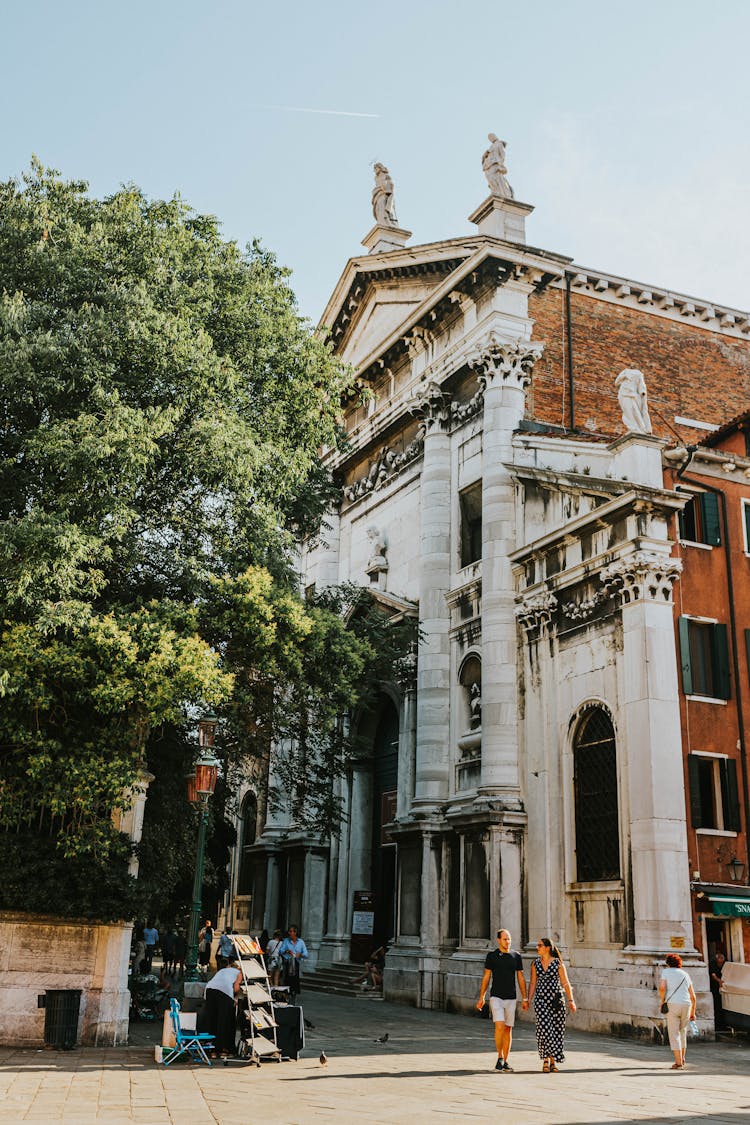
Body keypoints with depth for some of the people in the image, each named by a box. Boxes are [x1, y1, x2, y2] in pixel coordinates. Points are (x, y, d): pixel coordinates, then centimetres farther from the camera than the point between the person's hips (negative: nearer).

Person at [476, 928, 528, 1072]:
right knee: (500, 1026, -16)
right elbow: (486, 977, 4)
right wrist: (481, 997, 0)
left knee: (508, 1029, 5)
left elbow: (521, 978, 8)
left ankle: (505, 1061, 14)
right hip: (496, 997, -2)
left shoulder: (516, 956, 5)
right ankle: (500, 1058, -3)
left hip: (511, 998, 2)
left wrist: (524, 998, 4)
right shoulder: (492, 956, 0)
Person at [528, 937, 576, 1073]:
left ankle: (553, 1061, 15)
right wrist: (528, 1000, 4)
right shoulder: (535, 963, 7)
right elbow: (533, 983, 11)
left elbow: (565, 983, 0)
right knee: (544, 1028, -12)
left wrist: (571, 1000, -5)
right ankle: (545, 1061, -2)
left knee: (556, 1029, 2)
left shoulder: (558, 963, -1)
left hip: (556, 999, -1)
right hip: (541, 999, 1)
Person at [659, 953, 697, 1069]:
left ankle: (678, 1063, -2)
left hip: (672, 1005, -4)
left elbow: (662, 987, -12)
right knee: (682, 1032, 23)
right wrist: (693, 1012, 24)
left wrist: (662, 1000, 4)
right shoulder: (685, 974, 18)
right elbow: (693, 996, 16)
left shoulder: (666, 971, 6)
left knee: (674, 1034, 1)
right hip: (686, 1005, 4)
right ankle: (681, 1058, 31)